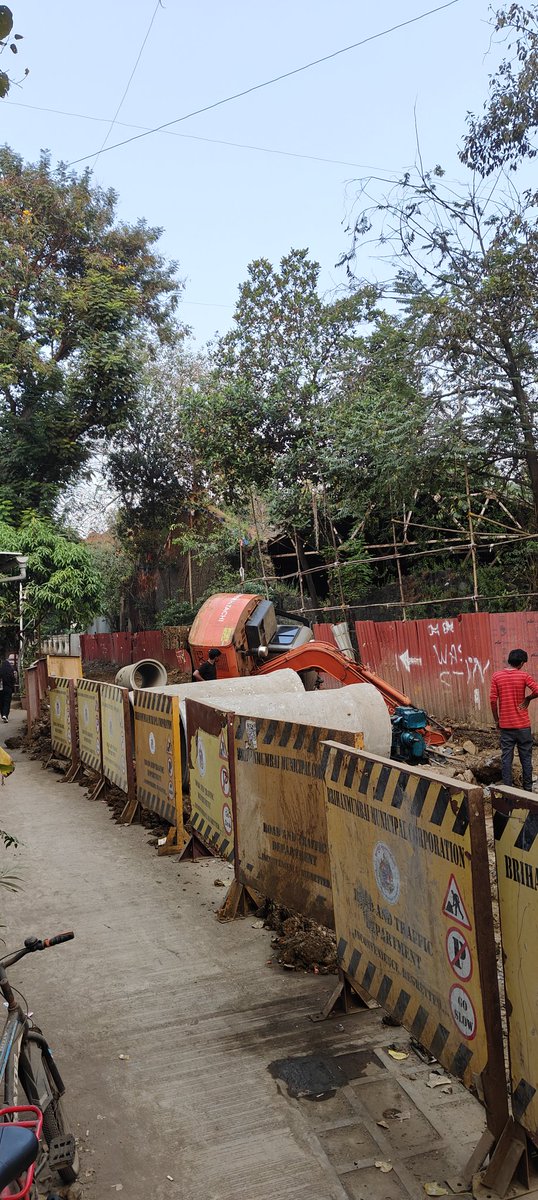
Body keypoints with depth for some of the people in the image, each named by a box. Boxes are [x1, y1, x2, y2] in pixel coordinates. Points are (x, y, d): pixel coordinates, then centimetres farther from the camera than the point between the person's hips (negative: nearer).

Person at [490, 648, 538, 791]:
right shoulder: (523, 676, -8)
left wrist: (496, 720, 5)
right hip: (523, 725, -1)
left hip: (505, 725, 1)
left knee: (506, 757, 6)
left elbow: (493, 700, -5)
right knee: (526, 757, 9)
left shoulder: (497, 676, -3)